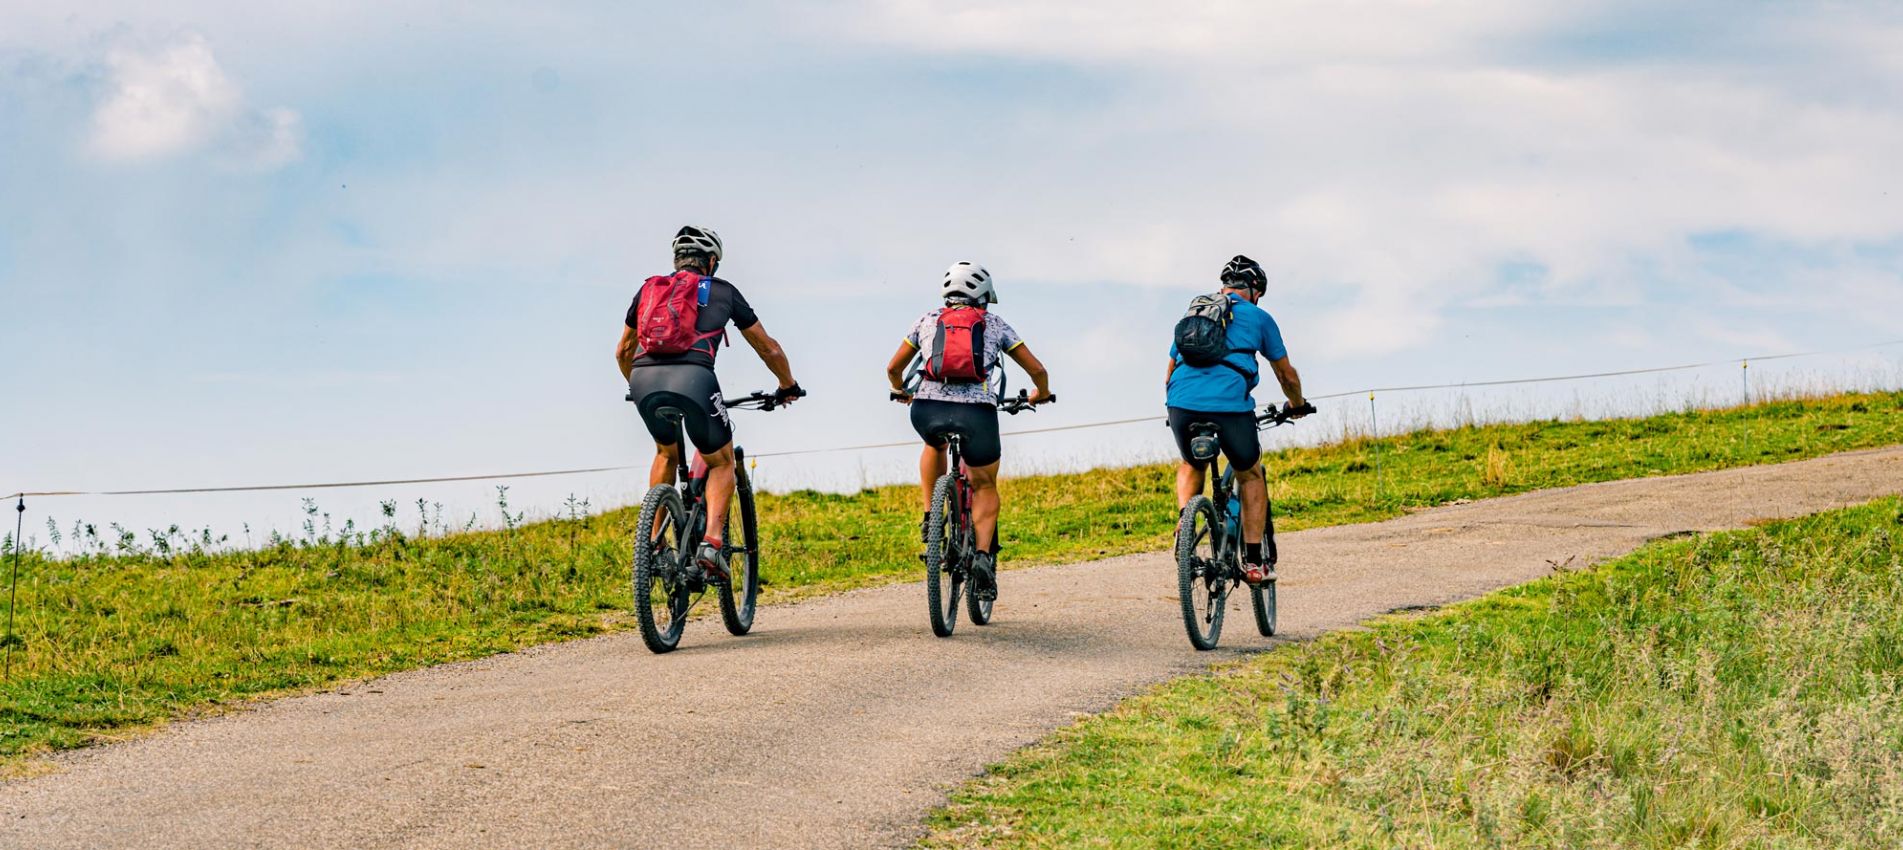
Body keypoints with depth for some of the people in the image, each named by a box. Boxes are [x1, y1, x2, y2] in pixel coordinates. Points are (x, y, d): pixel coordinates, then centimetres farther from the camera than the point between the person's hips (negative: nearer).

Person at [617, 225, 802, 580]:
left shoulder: (650, 288, 29)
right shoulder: (722, 291, 23)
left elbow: (623, 351, 39)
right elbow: (769, 349, 30)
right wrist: (788, 386, 47)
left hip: (644, 378, 3)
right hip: (691, 377, -3)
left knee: (667, 453, 31)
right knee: (721, 461, 18)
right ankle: (711, 542, -4)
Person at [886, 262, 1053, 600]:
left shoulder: (928, 320, 22)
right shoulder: (995, 323, 20)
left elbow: (893, 368, 29)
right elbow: (1037, 369, 20)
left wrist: (900, 391, 51)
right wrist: (1042, 393, 42)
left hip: (927, 409, 1)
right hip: (977, 411, -1)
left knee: (935, 445, 38)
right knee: (985, 486, 21)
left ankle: (930, 518, 24)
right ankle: (983, 555, -1)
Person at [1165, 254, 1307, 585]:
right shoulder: (1258, 317, 17)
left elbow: (1170, 374, 34)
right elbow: (1287, 374, 25)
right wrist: (1297, 405, 45)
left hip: (1182, 402, 3)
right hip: (1230, 403, -3)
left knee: (1191, 468, 32)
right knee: (1250, 476, 21)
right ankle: (1254, 562, 14)